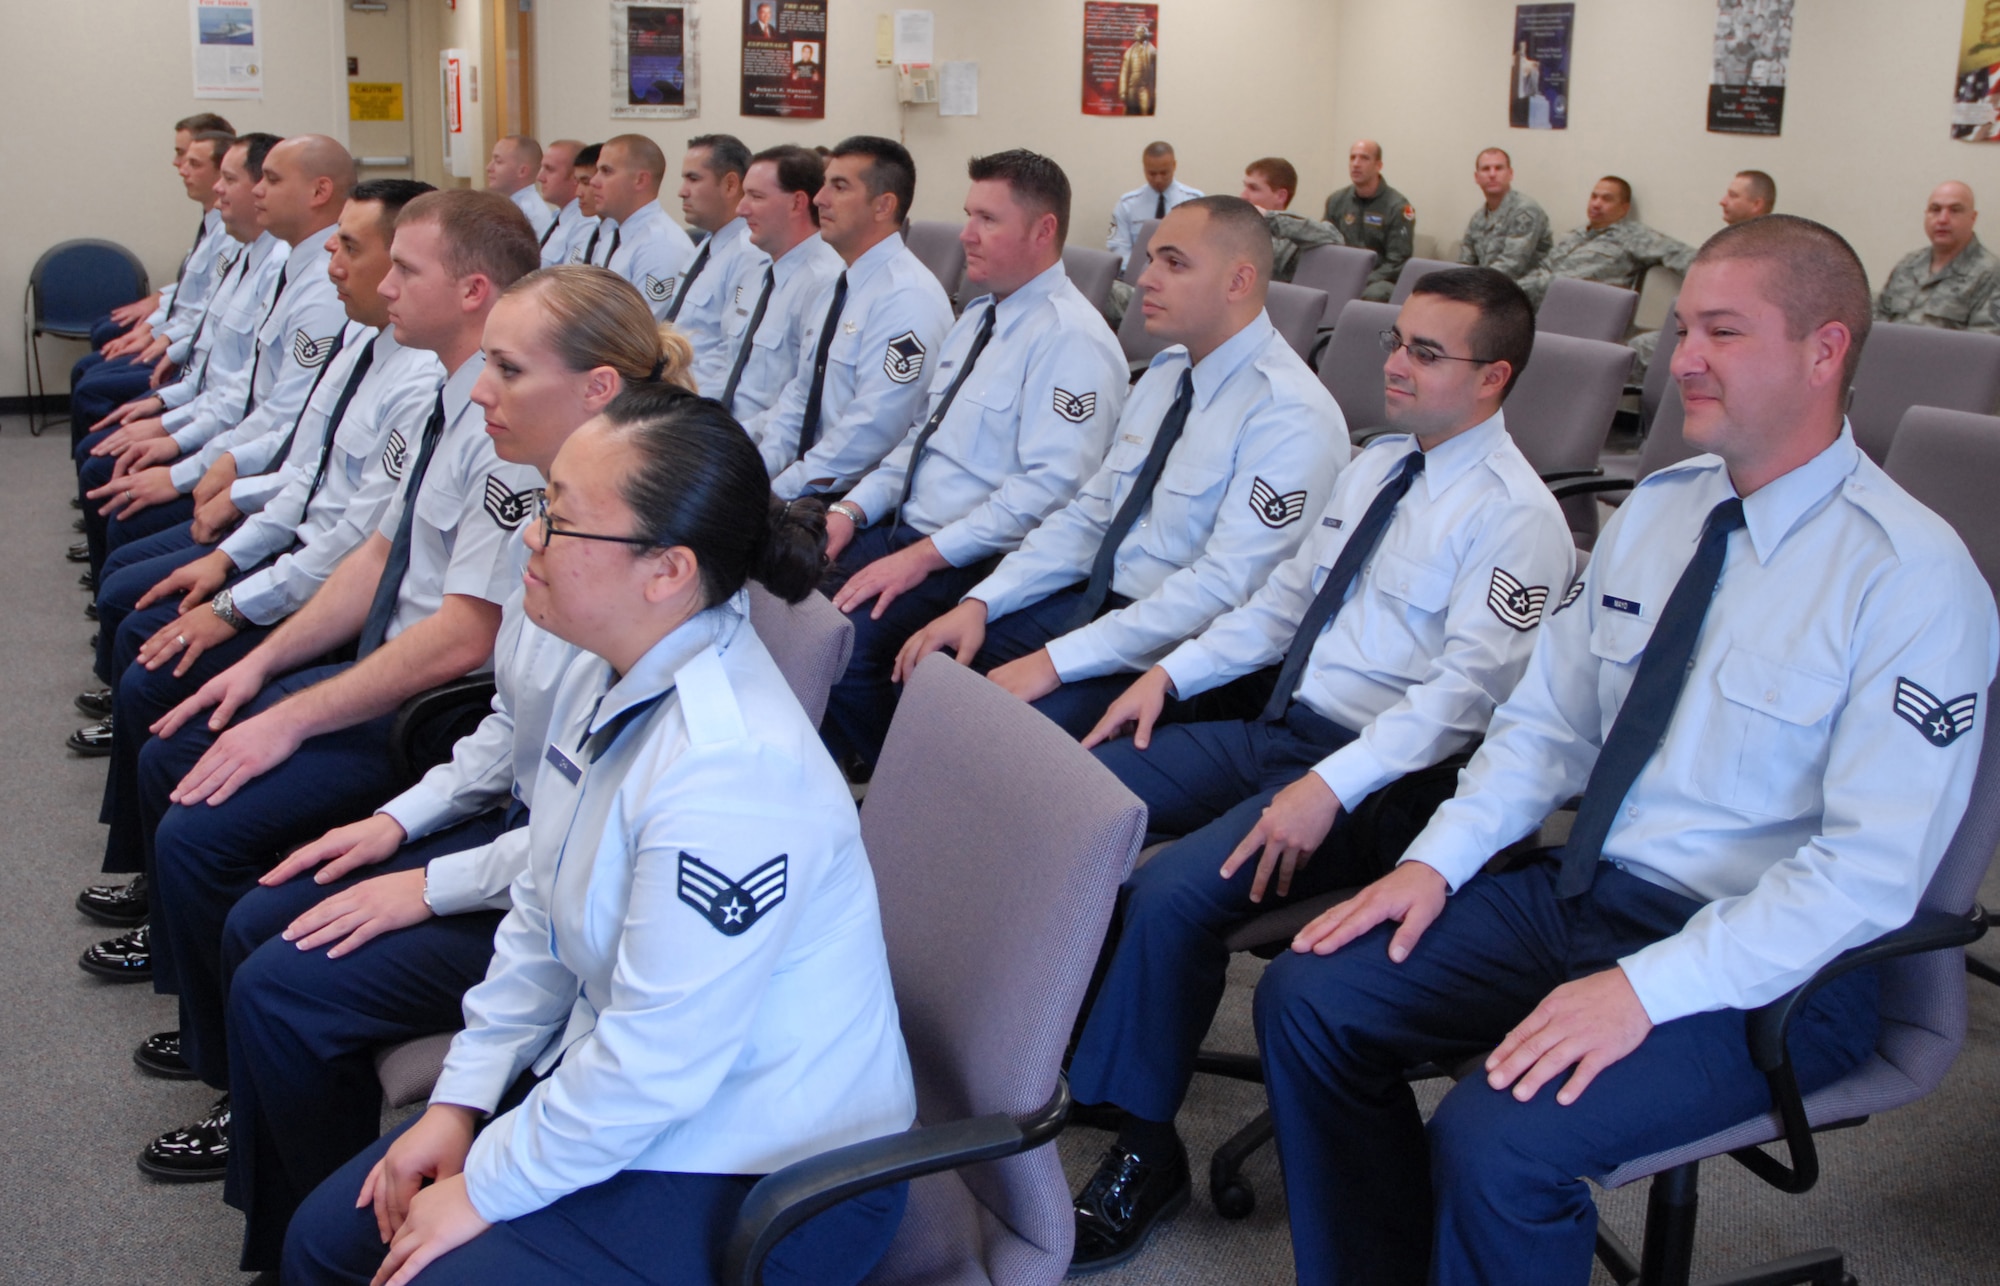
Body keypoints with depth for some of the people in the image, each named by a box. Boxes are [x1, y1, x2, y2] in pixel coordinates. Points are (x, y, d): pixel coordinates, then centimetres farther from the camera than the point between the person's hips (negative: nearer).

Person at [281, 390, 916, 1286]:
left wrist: (485, 1188, -14)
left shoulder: (730, 770, -33)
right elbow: (542, 917, 9)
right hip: (613, 1082, 9)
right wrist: (461, 1101, 6)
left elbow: (657, 1064, -26)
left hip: (763, 1172, -9)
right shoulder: (607, 676, -2)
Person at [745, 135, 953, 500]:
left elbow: (871, 428, -21)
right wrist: (760, 469, 0)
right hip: (808, 478, 9)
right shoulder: (831, 290, 16)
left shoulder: (907, 298, -15)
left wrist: (780, 490, -18)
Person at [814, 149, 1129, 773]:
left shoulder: (1072, 339, -14)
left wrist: (925, 555, -24)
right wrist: (853, 508, 6)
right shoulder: (979, 315, 16)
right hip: (903, 531, 9)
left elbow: (1049, 488, -23)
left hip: (974, 561, -9)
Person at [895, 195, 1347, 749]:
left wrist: (1056, 660, -26)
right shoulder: (1166, 372, 11)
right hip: (1093, 600, 9)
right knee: (922, 669, -2)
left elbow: (1224, 588, -24)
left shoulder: (1291, 416, -18)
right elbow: (1089, 513, 13)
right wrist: (981, 602, -2)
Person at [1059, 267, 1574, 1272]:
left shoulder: (1516, 516, -12)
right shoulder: (1375, 465, 14)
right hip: (1276, 727, 9)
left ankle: (1145, 1151, -9)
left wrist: (1330, 787, -28)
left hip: (1381, 775, -8)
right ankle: (1073, 1036, 10)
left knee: (1171, 893, -27)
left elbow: (1465, 689, -20)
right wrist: (1170, 672, 8)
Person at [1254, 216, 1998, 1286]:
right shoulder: (1657, 508, 7)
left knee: (1493, 1147, -27)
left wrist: (1646, 988, -27)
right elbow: (1548, 724, 12)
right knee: (1308, 997, -4)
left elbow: (1872, 867, -21)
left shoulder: (1912, 575, -15)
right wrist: (1435, 860, -3)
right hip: (1579, 889, 7)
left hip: (1760, 961, -7)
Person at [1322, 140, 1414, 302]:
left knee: (1374, 294, -40)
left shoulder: (1398, 207, -5)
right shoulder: (1336, 201, 10)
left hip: (1379, 280, -4)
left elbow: (1397, 263, -8)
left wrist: (1364, 283, -21)